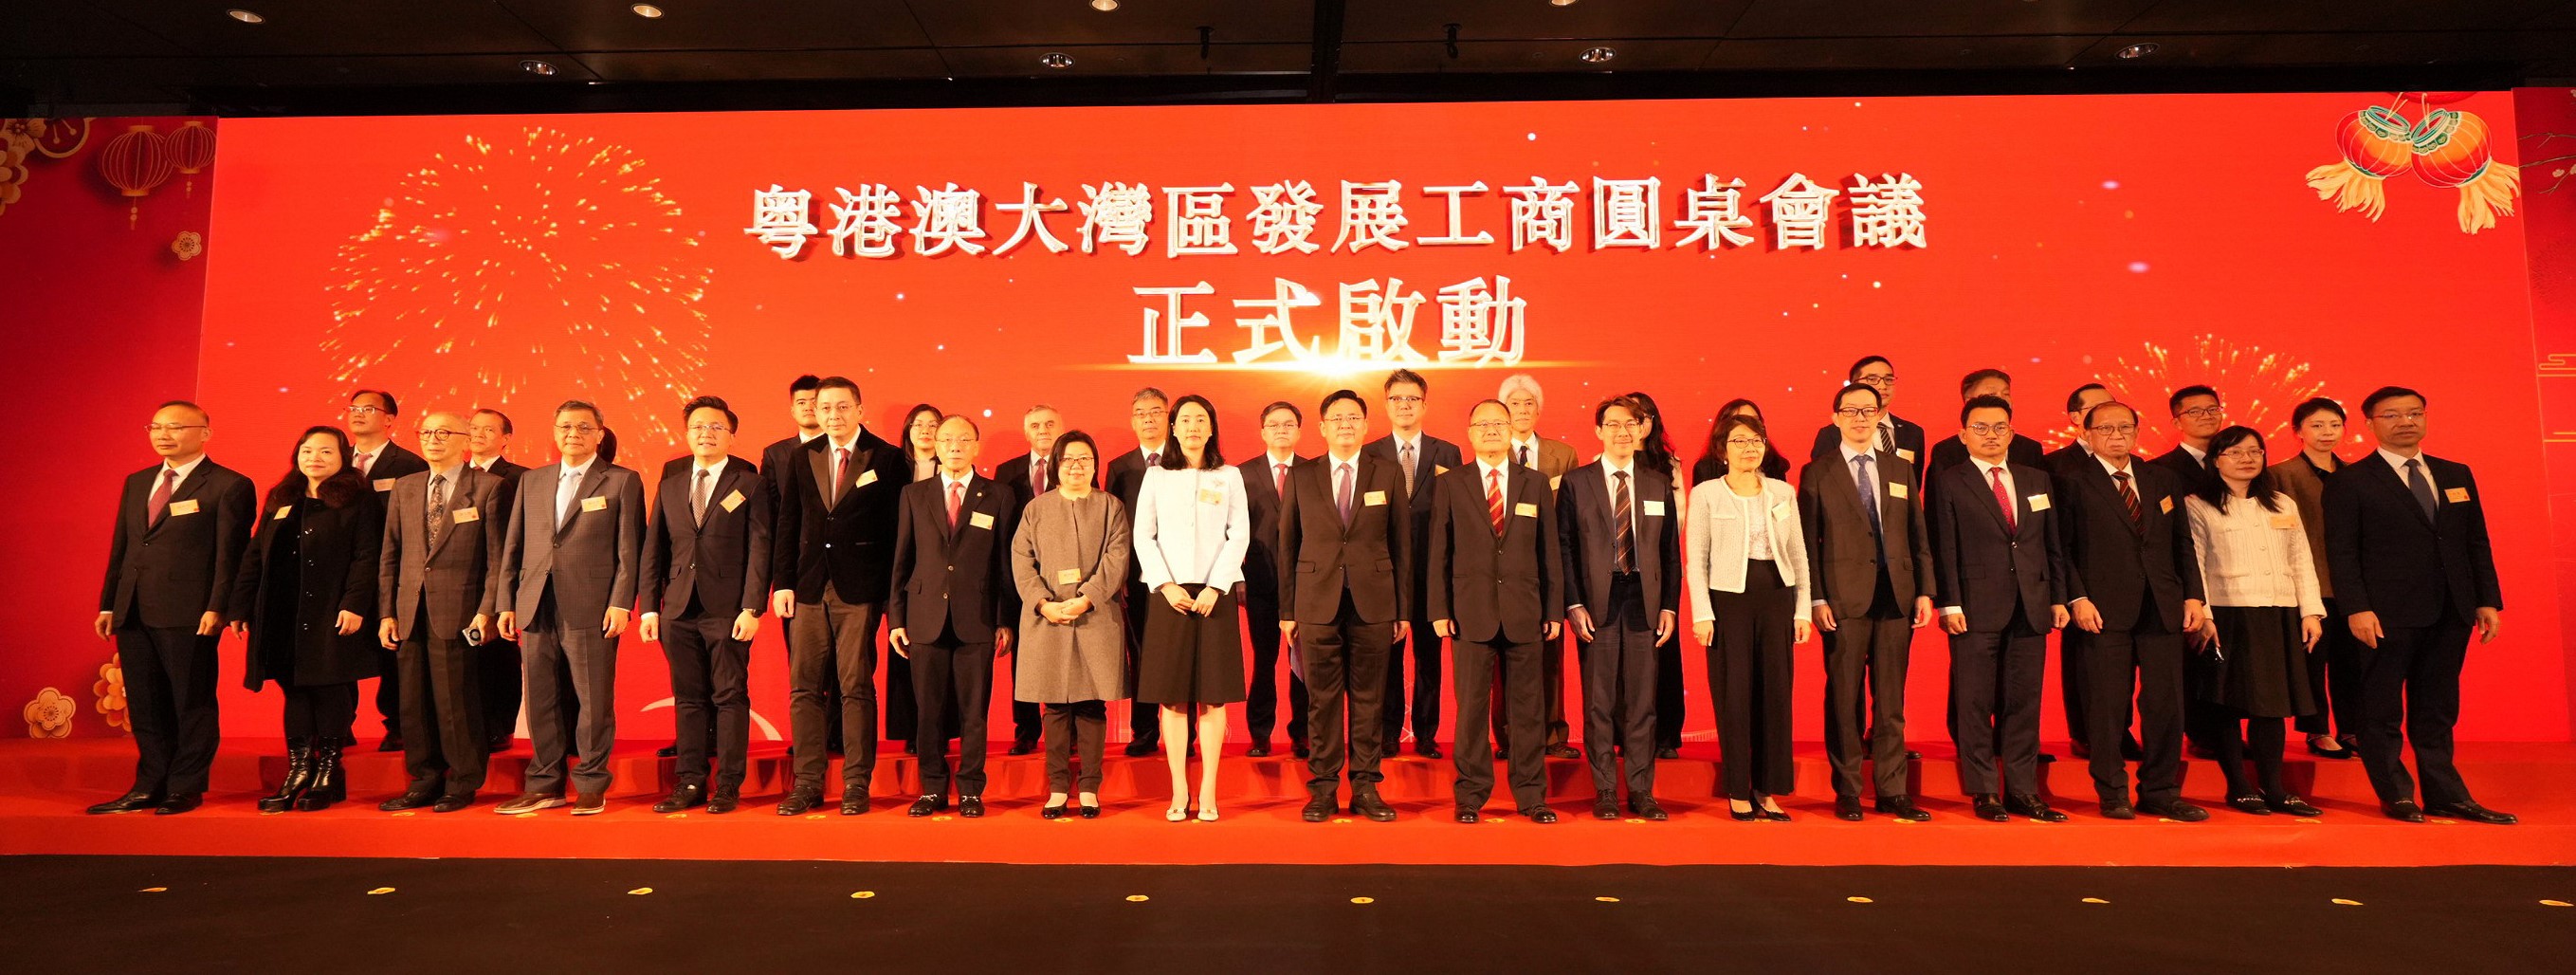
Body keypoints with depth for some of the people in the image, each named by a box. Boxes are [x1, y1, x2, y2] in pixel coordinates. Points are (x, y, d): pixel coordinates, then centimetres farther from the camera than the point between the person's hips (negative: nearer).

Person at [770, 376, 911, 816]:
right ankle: (807, 783, 14)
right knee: (804, 689, 6)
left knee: (857, 688, 0)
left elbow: (897, 529, -2)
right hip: (810, 586, 4)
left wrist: (893, 594, -6)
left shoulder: (887, 459, -1)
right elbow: (787, 524, 12)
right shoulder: (801, 458, 12)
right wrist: (782, 582, 4)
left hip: (860, 589, -4)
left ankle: (856, 785, 8)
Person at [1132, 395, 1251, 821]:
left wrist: (1215, 587, -9)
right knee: (1172, 696, 0)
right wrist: (1166, 585, -8)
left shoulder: (1229, 477, 9)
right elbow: (1142, 537, 5)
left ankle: (1208, 792, 5)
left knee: (1213, 696, 0)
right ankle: (1179, 791, 6)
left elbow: (1240, 536, 2)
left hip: (1214, 594, 0)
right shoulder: (1156, 477, 10)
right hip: (1169, 594, 1)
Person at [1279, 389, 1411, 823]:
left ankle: (1365, 787, 15)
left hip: (1373, 603, 0)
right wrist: (1286, 610, 5)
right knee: (1322, 699, 4)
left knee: (1369, 698, 5)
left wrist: (1404, 609, 3)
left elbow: (1402, 544, 7)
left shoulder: (1389, 475, 7)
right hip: (1317, 603, 0)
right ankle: (1323, 788, 14)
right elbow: (1287, 545, 8)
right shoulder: (1301, 477, 7)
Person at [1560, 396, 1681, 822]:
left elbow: (1671, 549, 11)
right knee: (1599, 702, 3)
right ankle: (1605, 791, 13)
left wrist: (1670, 606, 3)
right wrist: (1574, 604, -8)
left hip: (1644, 601, 2)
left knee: (1642, 701, 6)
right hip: (1596, 602, -2)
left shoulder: (1659, 484, 11)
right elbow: (1564, 546, 0)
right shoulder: (1576, 482, 4)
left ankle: (1641, 791, 15)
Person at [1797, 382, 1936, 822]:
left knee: (1891, 698, 7)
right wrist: (1816, 599, -8)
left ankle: (1892, 790, 15)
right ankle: (1847, 792, 11)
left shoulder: (1901, 470, 14)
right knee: (1845, 698, 2)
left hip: (1896, 596, 3)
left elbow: (1918, 535, 13)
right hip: (1843, 598, -3)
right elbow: (1808, 543, 0)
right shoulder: (1817, 473, 4)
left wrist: (1925, 591, 5)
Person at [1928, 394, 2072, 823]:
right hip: (1976, 610, -4)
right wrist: (1950, 604, -11)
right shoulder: (1949, 484, 1)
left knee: (2024, 703, 7)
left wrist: (2058, 598, 8)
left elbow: (2053, 544, 15)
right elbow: (1944, 550, -4)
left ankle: (2022, 791, 16)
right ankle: (1984, 793, 9)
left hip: (2031, 609, 4)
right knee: (1975, 704, 0)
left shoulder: (2037, 481, 15)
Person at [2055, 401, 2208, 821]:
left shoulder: (2163, 480, 16)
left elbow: (2183, 543, 17)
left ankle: (2160, 793, 18)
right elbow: (2061, 547, -4)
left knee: (2166, 704, 6)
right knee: (2106, 706, 0)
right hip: (2102, 610, -5)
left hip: (2163, 608, 5)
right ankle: (2113, 794, 11)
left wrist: (2192, 594, 7)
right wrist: (2076, 598, -13)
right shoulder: (2070, 480, 0)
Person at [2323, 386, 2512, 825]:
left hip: (2450, 614, 5)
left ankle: (2445, 795, 21)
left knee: (2437, 710, 13)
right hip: (2388, 616, -5)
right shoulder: (2350, 482, -4)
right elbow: (2341, 552, -8)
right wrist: (2357, 609, -16)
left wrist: (2488, 600, 7)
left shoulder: (2456, 475, 13)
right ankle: (2396, 796, 13)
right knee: (2382, 711, 3)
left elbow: (2477, 543, 14)